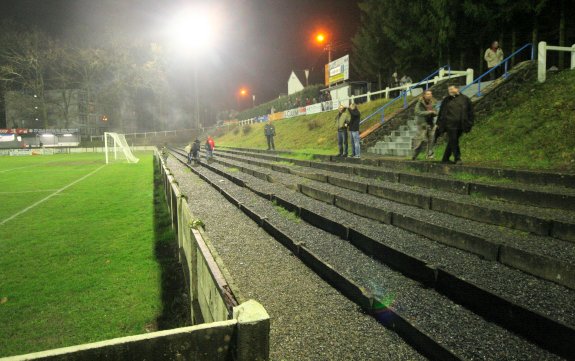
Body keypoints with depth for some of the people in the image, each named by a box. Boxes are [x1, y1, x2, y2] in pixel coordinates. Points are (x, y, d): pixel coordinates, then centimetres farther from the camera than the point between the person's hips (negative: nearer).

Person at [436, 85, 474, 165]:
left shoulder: (464, 99, 7)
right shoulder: (446, 100, 7)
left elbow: (470, 112, 10)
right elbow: (441, 113, 11)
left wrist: (469, 124, 4)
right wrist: (439, 124, 8)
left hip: (460, 125, 2)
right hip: (450, 124, -1)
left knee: (452, 142, 8)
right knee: (453, 141, -7)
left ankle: (445, 159, 18)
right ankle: (457, 158, -1)